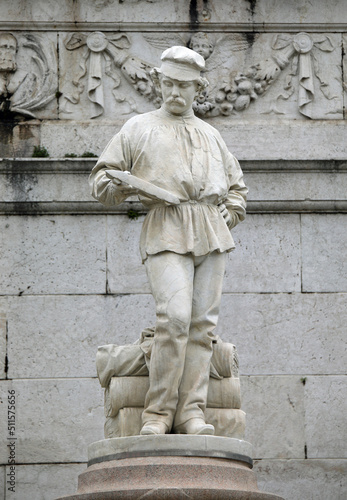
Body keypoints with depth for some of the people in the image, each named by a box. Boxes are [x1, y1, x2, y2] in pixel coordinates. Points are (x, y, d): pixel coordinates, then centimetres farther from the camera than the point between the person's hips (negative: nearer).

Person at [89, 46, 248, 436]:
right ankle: (158, 413, -18)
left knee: (203, 322, -6)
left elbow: (236, 184, 35)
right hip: (165, 231, -4)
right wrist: (121, 184, -10)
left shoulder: (210, 135, 25)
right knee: (174, 316, -20)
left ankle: (191, 411, -8)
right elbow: (100, 179, 13)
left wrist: (228, 215, 15)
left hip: (210, 233, 4)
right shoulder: (139, 129, 16)